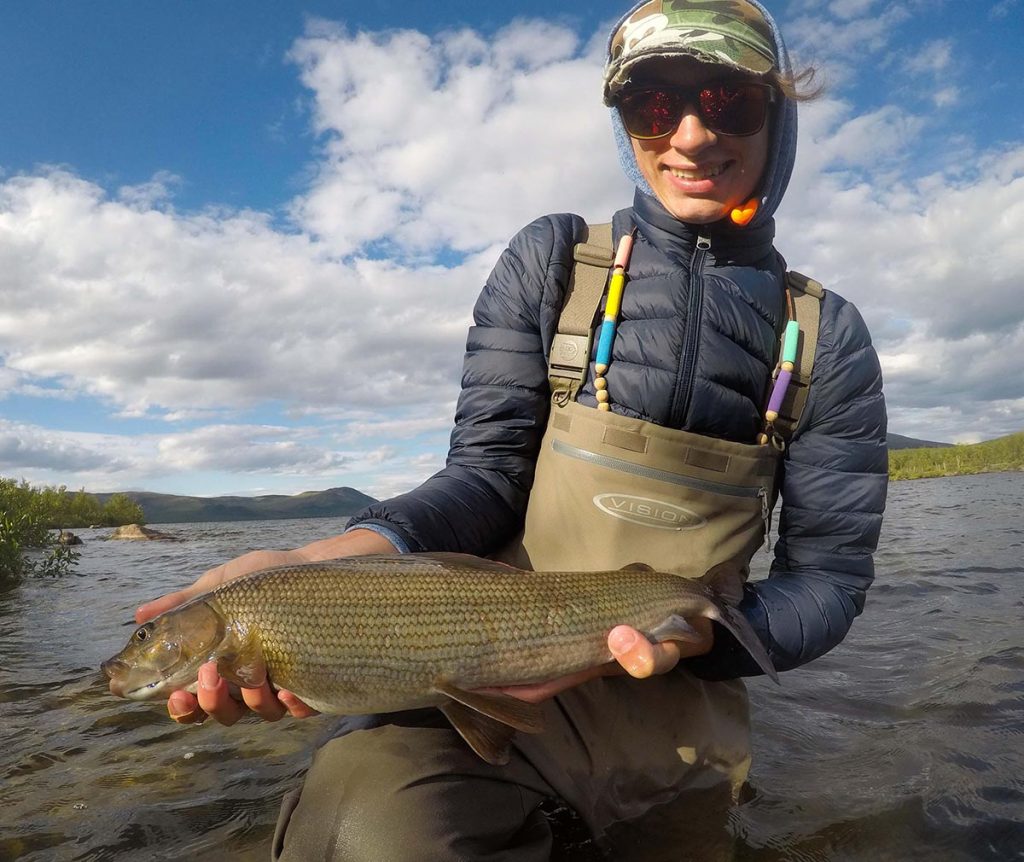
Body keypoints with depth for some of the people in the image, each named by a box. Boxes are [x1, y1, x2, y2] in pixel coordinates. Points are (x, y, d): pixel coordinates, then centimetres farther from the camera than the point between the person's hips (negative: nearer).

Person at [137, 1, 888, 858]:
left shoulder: (829, 337, 2)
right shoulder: (551, 261, -1)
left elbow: (829, 573, 1)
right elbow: (486, 470, -6)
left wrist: (694, 634, -19)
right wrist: (340, 555, -25)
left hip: (679, 706, 3)